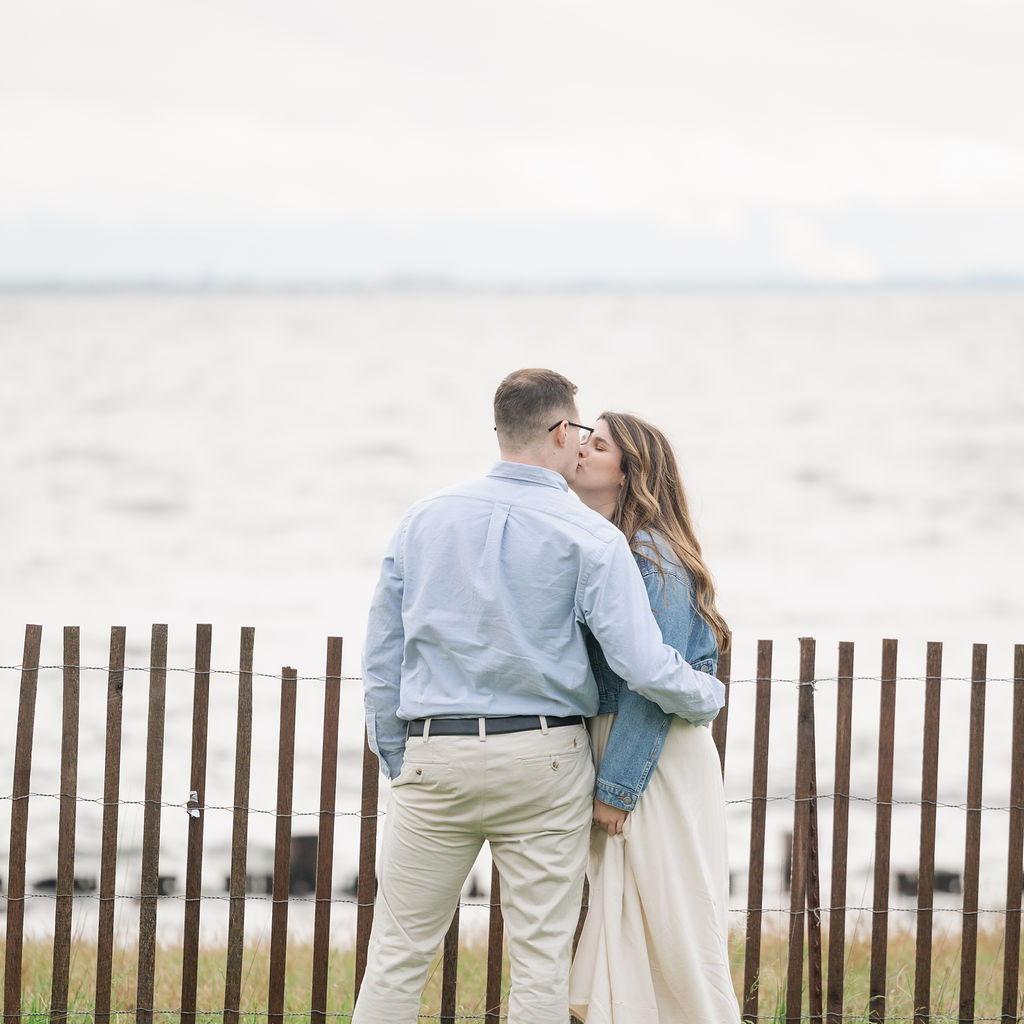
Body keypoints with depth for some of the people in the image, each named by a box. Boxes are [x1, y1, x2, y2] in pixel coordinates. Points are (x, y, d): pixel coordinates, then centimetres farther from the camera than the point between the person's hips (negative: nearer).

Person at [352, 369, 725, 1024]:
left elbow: (381, 656, 9)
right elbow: (645, 667, -10)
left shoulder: (425, 519, 6)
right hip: (544, 761, -2)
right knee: (541, 959, 3)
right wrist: (710, 697, 10)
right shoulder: (587, 536, -5)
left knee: (399, 952, 6)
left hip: (434, 756, 2)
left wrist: (396, 762, 17)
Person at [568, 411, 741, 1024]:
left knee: (670, 920, -4)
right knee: (615, 922, 8)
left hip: (658, 759, -8)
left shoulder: (653, 555, -13)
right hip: (606, 743, 8)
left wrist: (617, 787, -18)